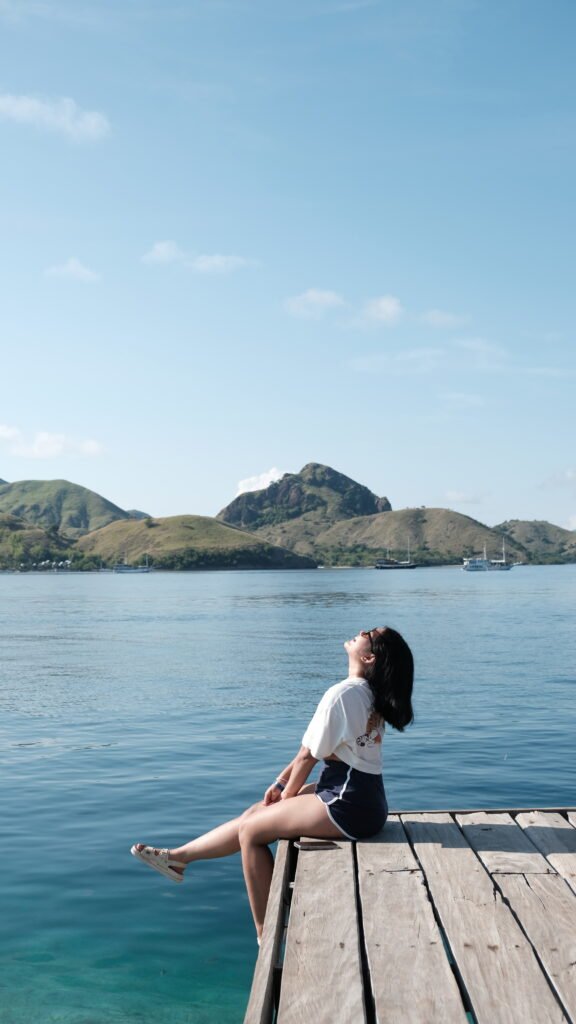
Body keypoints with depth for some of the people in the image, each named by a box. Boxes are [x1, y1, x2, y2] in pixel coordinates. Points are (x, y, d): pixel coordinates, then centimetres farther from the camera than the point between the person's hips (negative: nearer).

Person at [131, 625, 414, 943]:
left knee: (250, 829, 3)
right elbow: (311, 749, 13)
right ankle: (177, 857, 29)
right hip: (363, 798, 9)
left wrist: (285, 798, 3)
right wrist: (281, 783, 12)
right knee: (254, 813, 15)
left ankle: (265, 937, 14)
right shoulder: (367, 692, 8)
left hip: (347, 807, -9)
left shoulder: (342, 694, -21)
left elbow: (307, 757, -12)